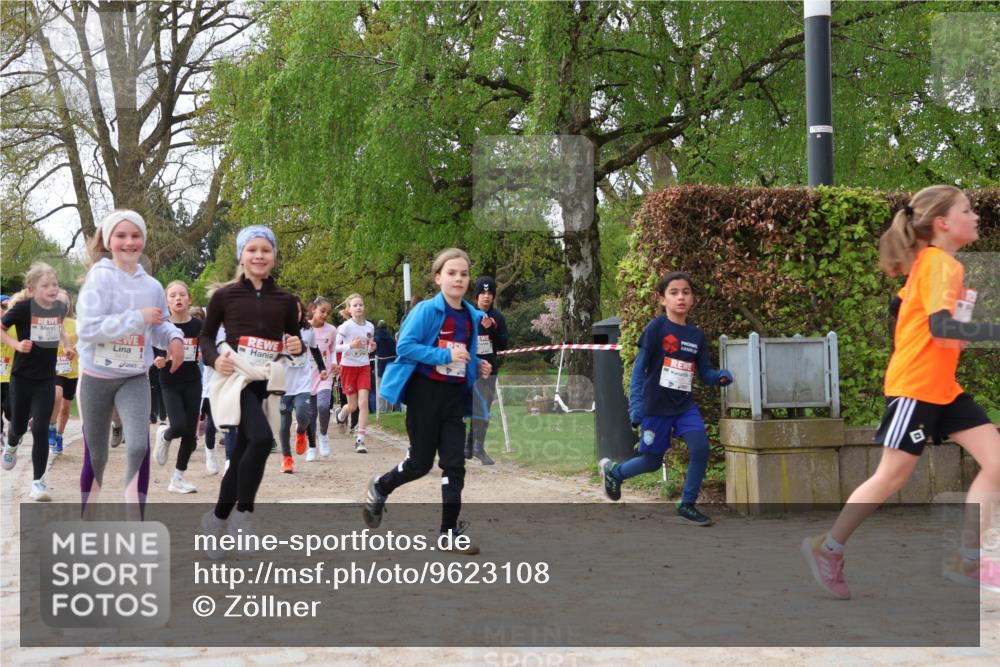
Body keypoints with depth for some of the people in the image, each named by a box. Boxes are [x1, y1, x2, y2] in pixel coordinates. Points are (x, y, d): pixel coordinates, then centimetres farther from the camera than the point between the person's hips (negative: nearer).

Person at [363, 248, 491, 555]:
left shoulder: (471, 316, 8)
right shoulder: (426, 310, -13)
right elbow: (404, 346, -19)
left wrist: (477, 367, 3)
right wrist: (445, 356, -25)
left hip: (455, 396, 5)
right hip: (426, 393, -5)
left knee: (454, 463, 0)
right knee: (421, 462, 5)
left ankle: (450, 531, 6)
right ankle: (379, 487, 34)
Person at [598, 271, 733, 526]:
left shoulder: (697, 336, 4)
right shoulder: (656, 328, -11)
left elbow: (705, 373, 5)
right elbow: (639, 367, -11)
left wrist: (721, 376, -17)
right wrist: (636, 404, -18)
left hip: (685, 405, 4)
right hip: (656, 406, -4)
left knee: (700, 448, -15)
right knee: (652, 461, 6)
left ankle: (687, 506, 0)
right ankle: (613, 470, 36)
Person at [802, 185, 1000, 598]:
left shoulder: (935, 262, 13)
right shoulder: (938, 263, -16)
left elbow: (909, 304, 22)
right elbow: (939, 325, -29)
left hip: (944, 388, 9)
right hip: (915, 386, -9)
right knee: (892, 477, -2)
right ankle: (827, 549, 14)